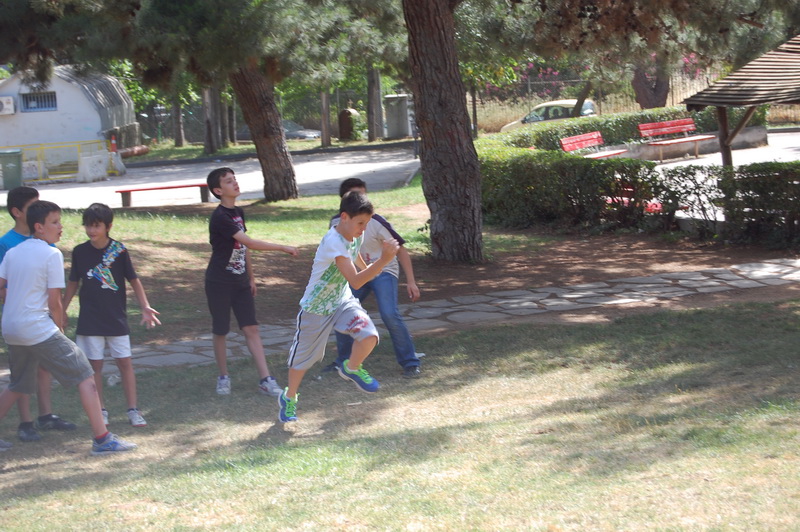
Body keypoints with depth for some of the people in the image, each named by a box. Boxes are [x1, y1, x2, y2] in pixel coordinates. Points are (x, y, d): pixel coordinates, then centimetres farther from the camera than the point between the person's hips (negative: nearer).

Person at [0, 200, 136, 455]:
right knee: (85, 375, -2)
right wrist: (60, 328, 5)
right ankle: (102, 438, -7)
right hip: (39, 328, -7)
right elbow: (54, 302, -9)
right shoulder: (52, 254, -9)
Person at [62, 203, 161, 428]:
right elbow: (73, 283, 10)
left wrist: (145, 307, -10)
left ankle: (133, 410, 6)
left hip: (116, 318, -1)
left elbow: (134, 280, -1)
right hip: (90, 320, 1)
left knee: (125, 362, 0)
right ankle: (101, 411, 14)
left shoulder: (119, 250, -7)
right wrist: (62, 311, 13)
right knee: (94, 365, 4)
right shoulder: (80, 251, -2)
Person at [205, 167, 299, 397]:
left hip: (240, 282, 7)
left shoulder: (238, 213, 8)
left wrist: (251, 277, 16)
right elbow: (249, 243, -25)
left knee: (251, 328, 0)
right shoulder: (220, 218, -19)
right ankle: (223, 377, 21)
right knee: (220, 331, 6)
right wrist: (282, 248, -23)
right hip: (219, 283, -7)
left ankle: (265, 380, -4)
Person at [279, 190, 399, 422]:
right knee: (303, 356, 11)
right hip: (316, 308, -6)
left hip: (343, 301, 6)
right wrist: (383, 260, -47)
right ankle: (289, 398, 38)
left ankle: (351, 368, 11)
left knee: (369, 335, -20)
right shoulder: (333, 243, -32)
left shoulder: (355, 236, -6)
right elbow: (356, 281, -40)